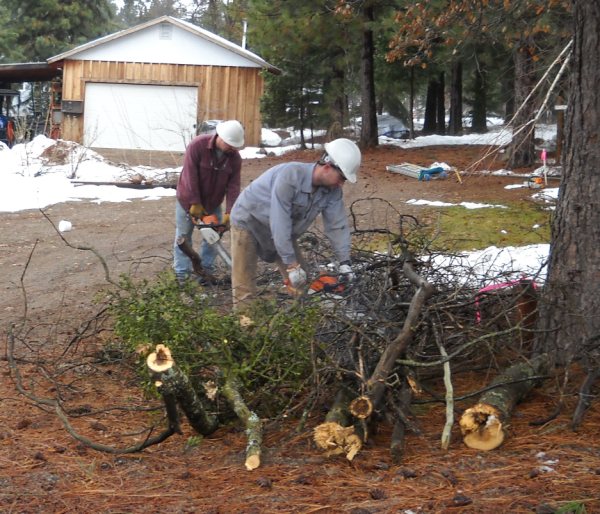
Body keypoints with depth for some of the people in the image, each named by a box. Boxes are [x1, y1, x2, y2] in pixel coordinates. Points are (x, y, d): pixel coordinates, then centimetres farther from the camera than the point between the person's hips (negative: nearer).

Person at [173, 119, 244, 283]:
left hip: (213, 203, 4)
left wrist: (229, 213, -24)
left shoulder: (234, 157, -14)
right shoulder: (198, 145, -27)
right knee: (183, 236, 3)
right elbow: (190, 176, -26)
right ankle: (182, 272, 9)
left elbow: (233, 186, -15)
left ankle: (207, 268, 17)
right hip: (189, 200, -4)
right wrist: (195, 203, -25)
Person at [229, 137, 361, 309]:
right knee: (245, 290, -14)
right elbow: (279, 223, -36)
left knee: (300, 284, 1)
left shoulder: (332, 191, -15)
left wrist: (344, 262, -16)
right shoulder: (290, 176, -36)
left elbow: (337, 225, -8)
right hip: (249, 222, -7)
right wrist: (292, 265, -33)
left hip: (283, 234, 7)